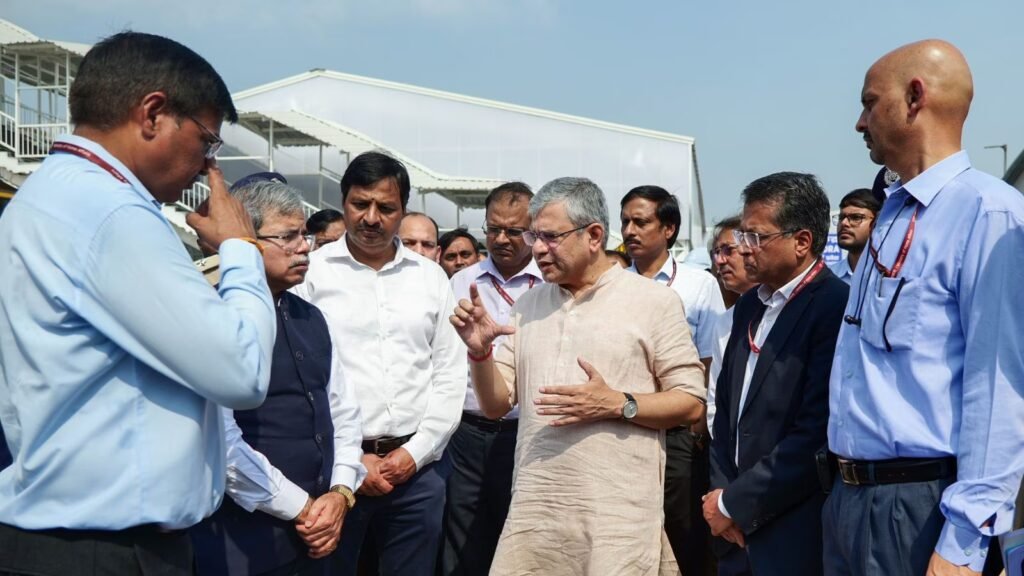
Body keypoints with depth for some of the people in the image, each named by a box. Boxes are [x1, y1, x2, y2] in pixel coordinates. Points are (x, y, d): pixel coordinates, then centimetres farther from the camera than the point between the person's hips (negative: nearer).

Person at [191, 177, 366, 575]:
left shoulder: (310, 317, 10)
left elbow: (343, 408, 14)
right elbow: (221, 440, -21)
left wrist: (340, 492, 0)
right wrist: (300, 508, -13)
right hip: (243, 540, -7)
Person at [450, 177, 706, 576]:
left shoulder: (654, 301, -3)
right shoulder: (528, 305, 11)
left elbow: (691, 403, -4)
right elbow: (495, 406, 11)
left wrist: (617, 405, -17)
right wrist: (480, 351, -7)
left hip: (618, 514, -4)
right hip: (533, 509, 4)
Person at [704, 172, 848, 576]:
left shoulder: (836, 308, -17)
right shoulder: (748, 306, 10)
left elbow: (817, 433, -22)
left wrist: (735, 502, -14)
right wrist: (721, 490, 2)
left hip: (796, 541, -7)